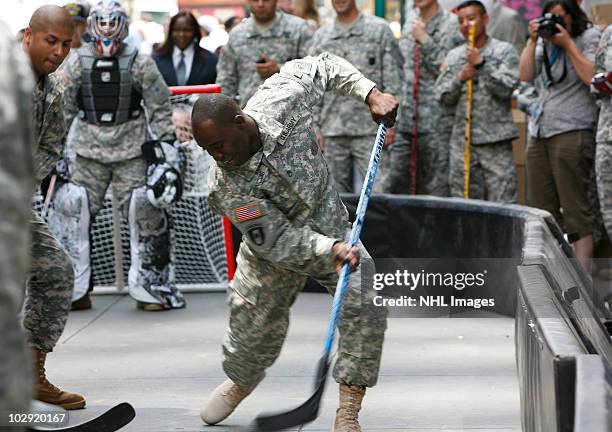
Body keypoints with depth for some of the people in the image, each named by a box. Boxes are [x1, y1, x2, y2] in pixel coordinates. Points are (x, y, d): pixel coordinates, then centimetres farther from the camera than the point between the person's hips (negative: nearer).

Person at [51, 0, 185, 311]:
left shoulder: (140, 63, -4)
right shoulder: (77, 63, 0)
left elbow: (160, 109, 2)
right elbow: (62, 109, 5)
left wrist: (164, 146, -2)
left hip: (132, 151, -1)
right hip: (88, 153, 1)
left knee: (146, 214, -7)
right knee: (71, 211, -5)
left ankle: (150, 287, 6)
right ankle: (73, 290, 5)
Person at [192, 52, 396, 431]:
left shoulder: (280, 100, -25)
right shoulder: (226, 186, -30)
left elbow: (321, 67, -4)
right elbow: (280, 244, -30)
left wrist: (371, 94, -16)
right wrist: (329, 251, -46)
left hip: (331, 231, 1)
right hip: (272, 249, -1)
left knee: (366, 309, -19)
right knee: (253, 332, 7)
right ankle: (241, 381, 46)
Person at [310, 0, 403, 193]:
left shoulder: (379, 30, 2)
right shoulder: (321, 37, 13)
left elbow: (392, 80, 0)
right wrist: (316, 127, 8)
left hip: (369, 130, -4)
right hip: (332, 132, 4)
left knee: (379, 192, -9)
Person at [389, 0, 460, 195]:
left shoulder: (452, 25, -5)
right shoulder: (410, 27, 17)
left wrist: (425, 40, -12)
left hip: (437, 122, -6)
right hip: (405, 122, 6)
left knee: (438, 190, -5)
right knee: (396, 185, 3)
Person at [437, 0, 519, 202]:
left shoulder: (504, 51, 2)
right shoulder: (454, 56, 14)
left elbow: (506, 88, -10)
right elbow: (444, 96, 10)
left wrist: (481, 64, -12)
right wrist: (459, 79, -7)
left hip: (495, 140, -4)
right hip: (462, 140, 4)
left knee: (501, 202, -9)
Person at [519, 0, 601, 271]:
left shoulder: (590, 37, -1)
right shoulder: (545, 42, 15)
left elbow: (592, 76, -15)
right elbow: (526, 75, 6)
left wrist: (568, 44, -12)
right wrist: (532, 40, -1)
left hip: (572, 131, -7)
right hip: (540, 131, 7)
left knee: (576, 207, -8)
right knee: (541, 207, 8)